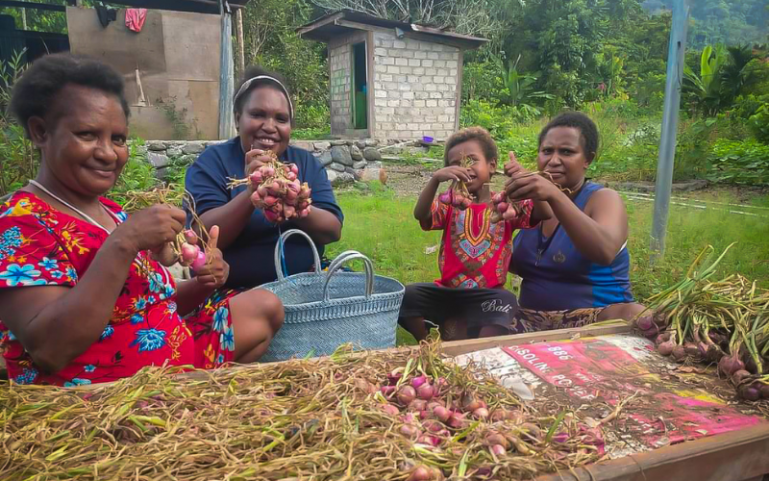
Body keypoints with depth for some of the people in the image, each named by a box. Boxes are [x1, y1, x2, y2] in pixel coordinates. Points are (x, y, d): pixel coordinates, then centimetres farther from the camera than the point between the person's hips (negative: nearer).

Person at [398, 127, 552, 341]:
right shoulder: (449, 204, 5)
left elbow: (545, 213, -12)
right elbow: (420, 215, -15)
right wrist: (435, 179, -30)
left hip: (488, 294, -1)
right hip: (448, 292, 2)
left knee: (506, 301, -34)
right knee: (407, 296, -22)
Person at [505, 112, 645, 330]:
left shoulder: (603, 199, -5)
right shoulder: (533, 201, 9)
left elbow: (605, 252, -27)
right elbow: (516, 265, -2)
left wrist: (555, 196, -40)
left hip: (594, 320, -2)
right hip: (531, 320, 3)